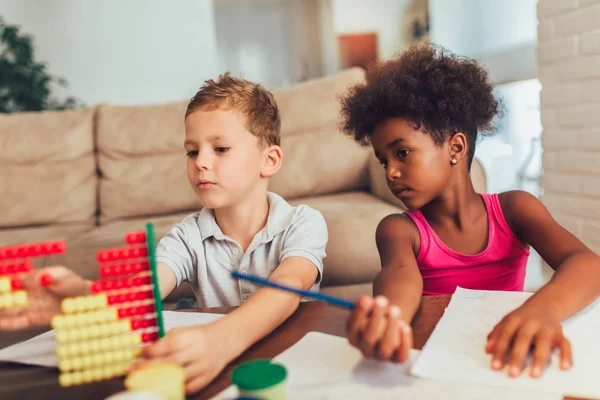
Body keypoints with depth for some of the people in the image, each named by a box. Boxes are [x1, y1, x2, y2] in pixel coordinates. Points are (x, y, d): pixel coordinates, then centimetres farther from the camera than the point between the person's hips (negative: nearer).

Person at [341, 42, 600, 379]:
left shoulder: (513, 209, -2)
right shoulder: (398, 229, -3)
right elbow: (400, 273, -23)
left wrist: (542, 309, -37)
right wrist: (388, 320, -46)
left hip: (506, 363, 1)